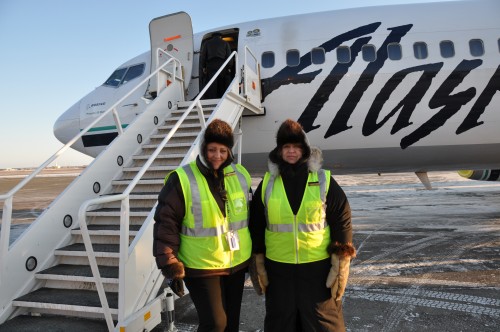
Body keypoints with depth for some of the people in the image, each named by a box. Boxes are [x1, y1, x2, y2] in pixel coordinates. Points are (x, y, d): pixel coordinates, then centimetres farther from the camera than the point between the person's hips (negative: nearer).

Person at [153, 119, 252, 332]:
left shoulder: (240, 175, 1)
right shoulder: (182, 179, -16)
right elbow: (166, 224, -13)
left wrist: (254, 256, 14)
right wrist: (171, 267, -14)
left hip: (236, 264, 5)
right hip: (201, 267, -5)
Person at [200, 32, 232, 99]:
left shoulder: (207, 43, 19)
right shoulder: (225, 43, 18)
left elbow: (203, 55, 11)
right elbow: (228, 56, 8)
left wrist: (203, 67, 10)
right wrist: (229, 67, 7)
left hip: (210, 65, 0)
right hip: (222, 64, 0)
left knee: (211, 85, -8)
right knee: (222, 85, 5)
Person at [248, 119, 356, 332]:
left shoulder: (323, 180, -5)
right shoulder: (267, 183, 0)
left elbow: (342, 222, -3)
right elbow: (256, 226, 6)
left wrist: (341, 264, -6)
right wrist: (257, 263, 6)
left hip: (318, 267, -2)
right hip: (278, 268, 2)